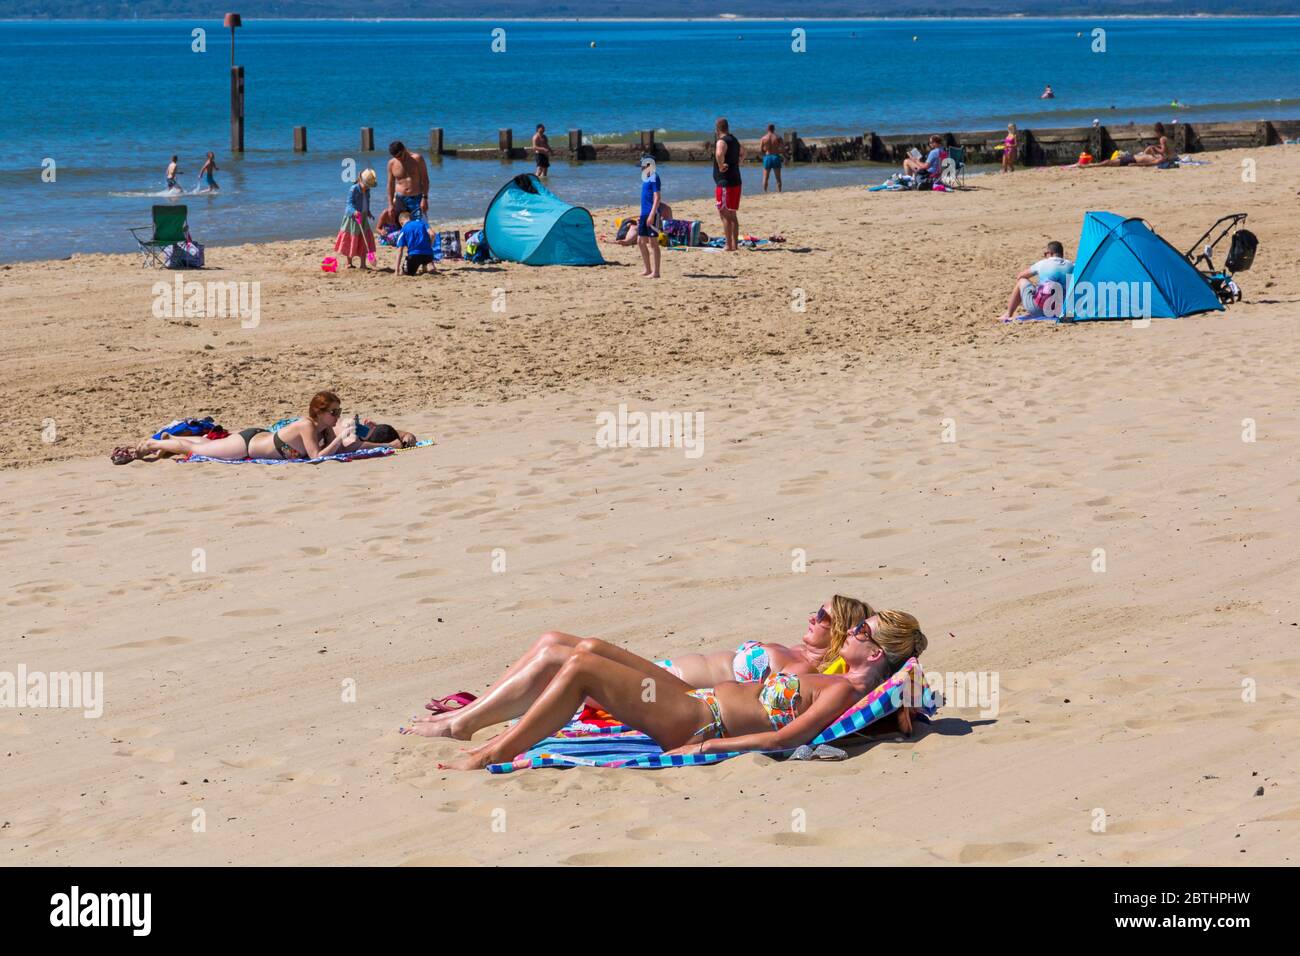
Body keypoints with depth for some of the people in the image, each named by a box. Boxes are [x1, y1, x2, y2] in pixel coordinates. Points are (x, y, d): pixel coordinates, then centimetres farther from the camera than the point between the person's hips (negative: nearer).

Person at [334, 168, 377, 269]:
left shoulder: (367, 191, 4)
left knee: (364, 240, 3)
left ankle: (363, 264, 8)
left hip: (363, 218, 7)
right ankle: (349, 263, 13)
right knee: (351, 239, 2)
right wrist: (354, 211, -40)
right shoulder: (353, 189, -18)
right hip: (352, 218, -7)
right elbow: (350, 203, -24)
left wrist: (368, 212, 14)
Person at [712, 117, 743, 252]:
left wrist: (721, 167, -22)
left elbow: (719, 154, -37)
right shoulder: (734, 140, 15)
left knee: (725, 215, -6)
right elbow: (742, 152, 37)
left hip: (724, 183, -9)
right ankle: (735, 244, 18)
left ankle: (729, 246, -8)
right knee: (733, 215, 15)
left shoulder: (722, 141, -14)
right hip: (736, 181, 9)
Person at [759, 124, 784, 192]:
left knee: (765, 178, 8)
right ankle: (779, 192, 0)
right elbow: (783, 149, -6)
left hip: (767, 157, 0)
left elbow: (760, 150, -4)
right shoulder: (778, 137, -1)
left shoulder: (763, 138, 0)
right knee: (778, 178, 5)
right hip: (776, 157, 0)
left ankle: (765, 192, 5)